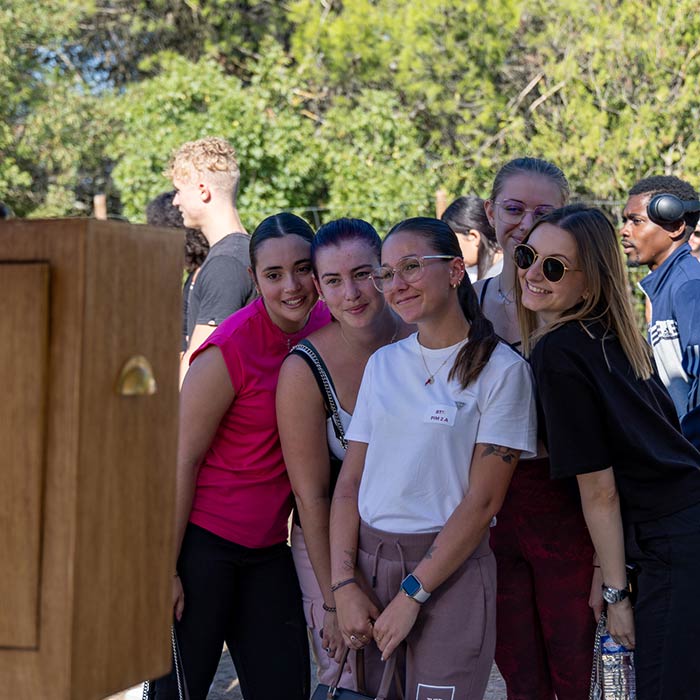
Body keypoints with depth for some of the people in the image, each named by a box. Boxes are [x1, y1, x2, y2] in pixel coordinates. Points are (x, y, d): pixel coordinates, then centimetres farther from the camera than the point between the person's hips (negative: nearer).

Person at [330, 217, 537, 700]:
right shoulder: (383, 364, 9)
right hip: (368, 563, 5)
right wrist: (345, 584, -5)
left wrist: (412, 595, -13)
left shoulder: (500, 369, -7)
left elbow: (483, 501, -11)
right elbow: (350, 481, 7)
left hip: (449, 569, -5)